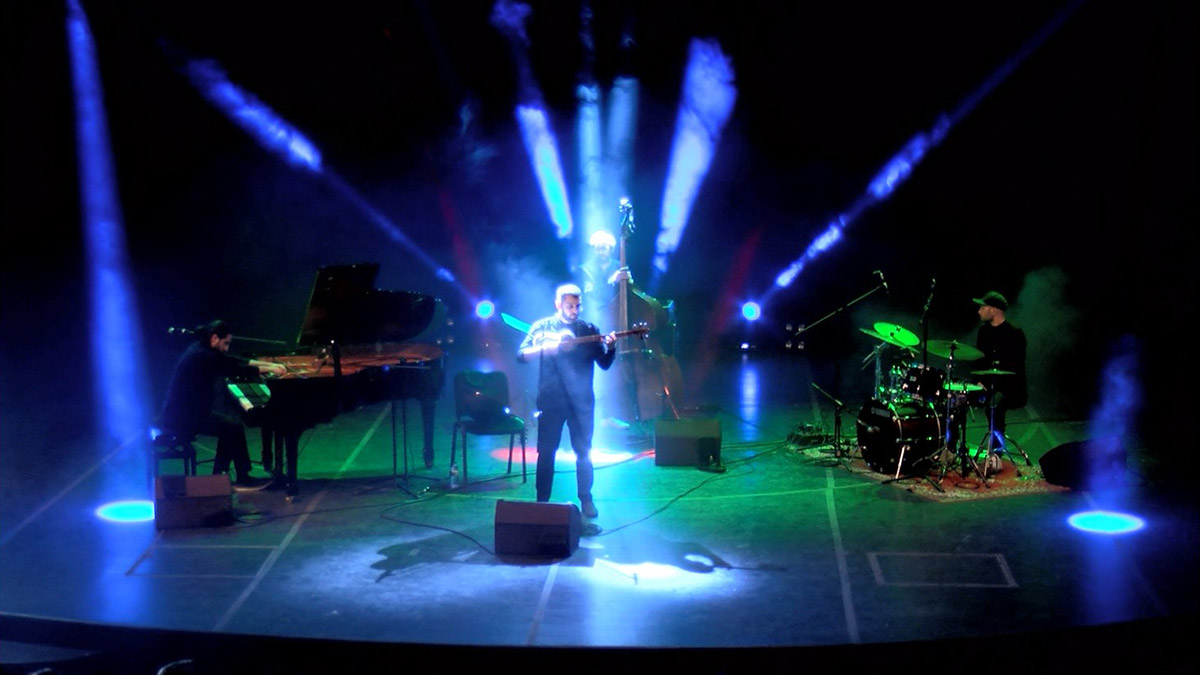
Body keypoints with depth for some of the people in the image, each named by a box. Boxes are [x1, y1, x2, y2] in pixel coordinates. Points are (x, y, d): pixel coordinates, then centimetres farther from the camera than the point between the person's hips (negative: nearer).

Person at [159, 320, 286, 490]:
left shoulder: (202, 350, 10)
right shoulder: (202, 356, -20)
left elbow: (234, 361, 14)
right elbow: (236, 370, -19)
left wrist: (269, 365, 10)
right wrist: (269, 369, -10)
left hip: (185, 412, 11)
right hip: (183, 418, -11)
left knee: (229, 424, 17)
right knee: (235, 427, -9)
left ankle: (219, 476, 19)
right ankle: (243, 479, 1)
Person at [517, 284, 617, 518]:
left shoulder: (589, 330, 6)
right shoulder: (541, 327, 4)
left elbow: (604, 364, 1)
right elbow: (521, 355, -5)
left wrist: (610, 347, -20)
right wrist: (546, 347, -21)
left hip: (581, 400, 1)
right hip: (551, 398, -1)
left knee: (584, 451, 4)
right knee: (546, 451, 2)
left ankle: (586, 500, 14)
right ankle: (542, 500, 10)